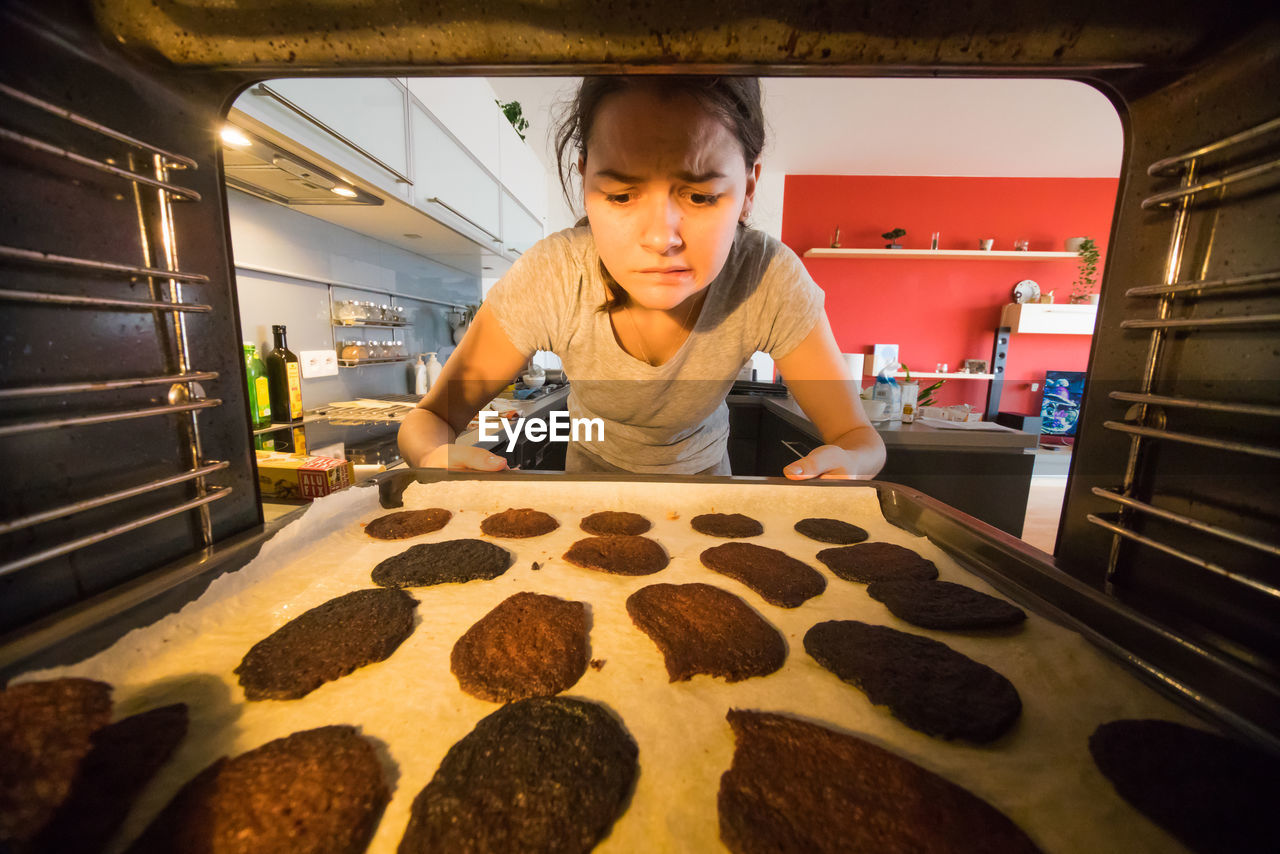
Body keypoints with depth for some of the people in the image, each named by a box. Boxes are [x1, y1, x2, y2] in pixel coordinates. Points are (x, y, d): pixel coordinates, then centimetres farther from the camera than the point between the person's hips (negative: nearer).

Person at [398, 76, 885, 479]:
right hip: (591, 471, 0)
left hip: (702, 471, 1)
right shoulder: (552, 278, -28)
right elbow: (428, 418, -19)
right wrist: (437, 456, -42)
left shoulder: (769, 281, -27)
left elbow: (860, 437, -18)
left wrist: (845, 464, -41)